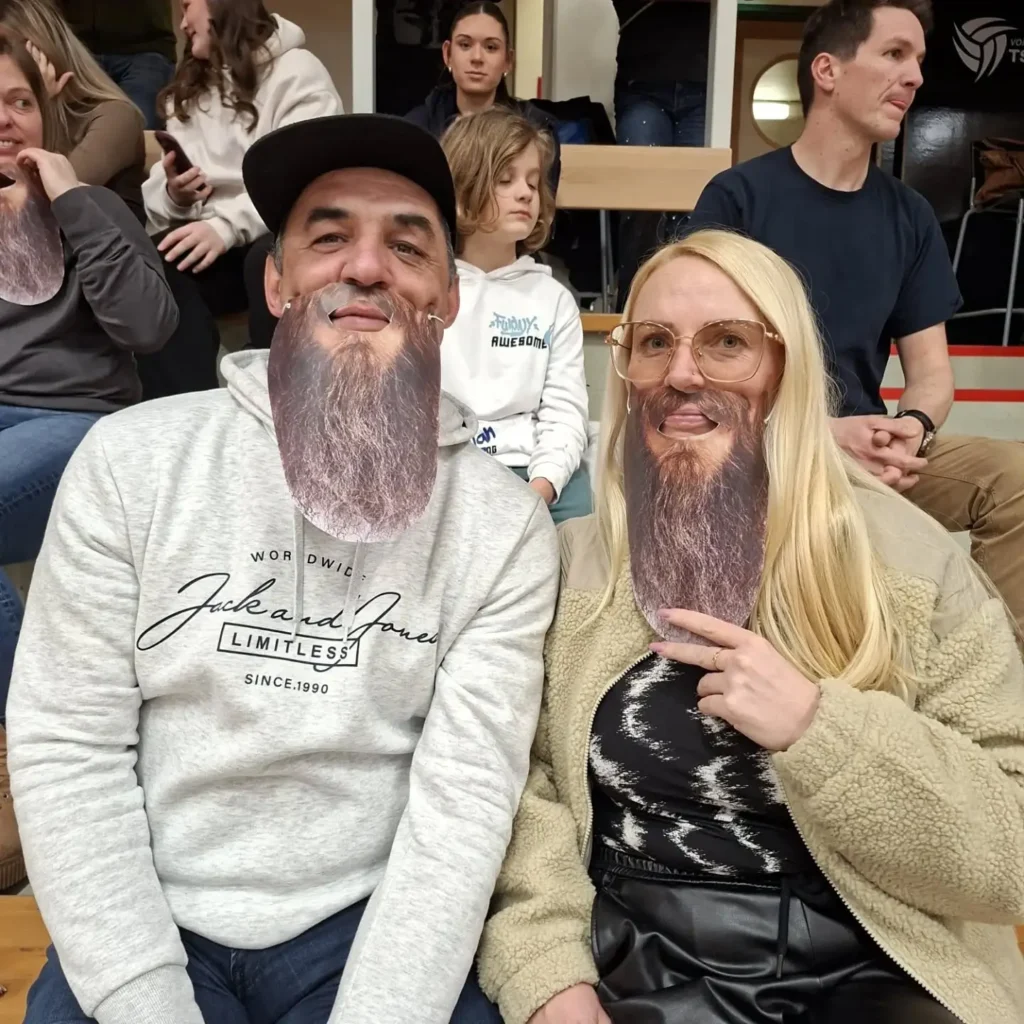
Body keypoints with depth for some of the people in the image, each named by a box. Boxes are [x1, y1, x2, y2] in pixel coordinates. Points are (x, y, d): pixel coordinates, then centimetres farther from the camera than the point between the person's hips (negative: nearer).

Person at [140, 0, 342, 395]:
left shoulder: (296, 71, 3)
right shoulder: (188, 91, 24)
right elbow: (156, 193, 16)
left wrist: (228, 226, -26)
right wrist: (173, 195, -9)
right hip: (208, 243, 5)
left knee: (270, 260, -39)